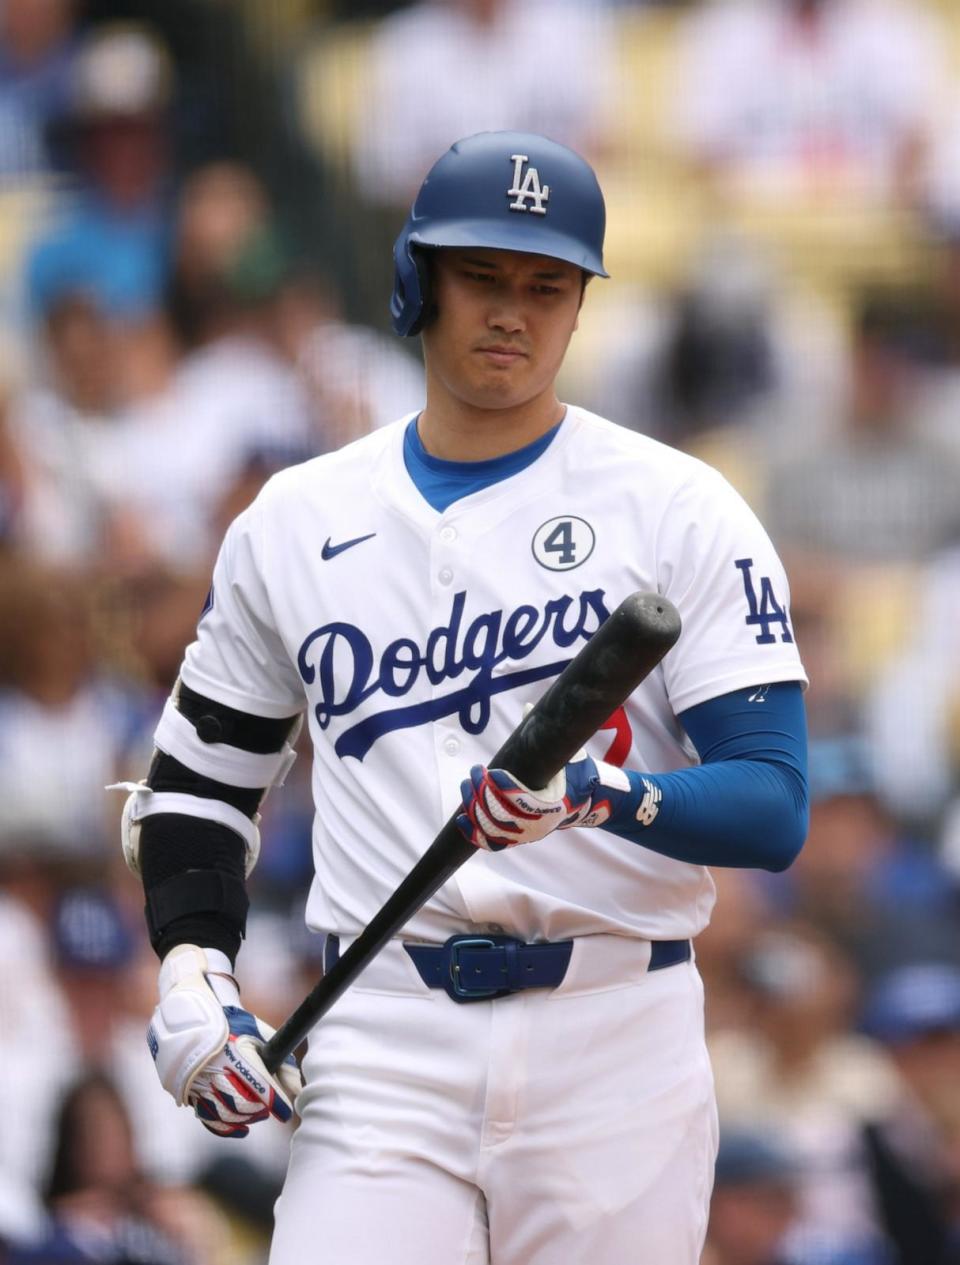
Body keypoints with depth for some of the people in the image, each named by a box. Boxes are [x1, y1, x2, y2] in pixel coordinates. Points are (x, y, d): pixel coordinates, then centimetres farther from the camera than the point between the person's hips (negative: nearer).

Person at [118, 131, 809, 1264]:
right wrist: (192, 974, 4)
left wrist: (610, 796, -26)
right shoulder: (292, 524, 12)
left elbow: (774, 809, -6)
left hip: (617, 1045, -1)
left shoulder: (681, 511, 2)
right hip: (384, 1049, 1)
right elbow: (200, 776, 21)